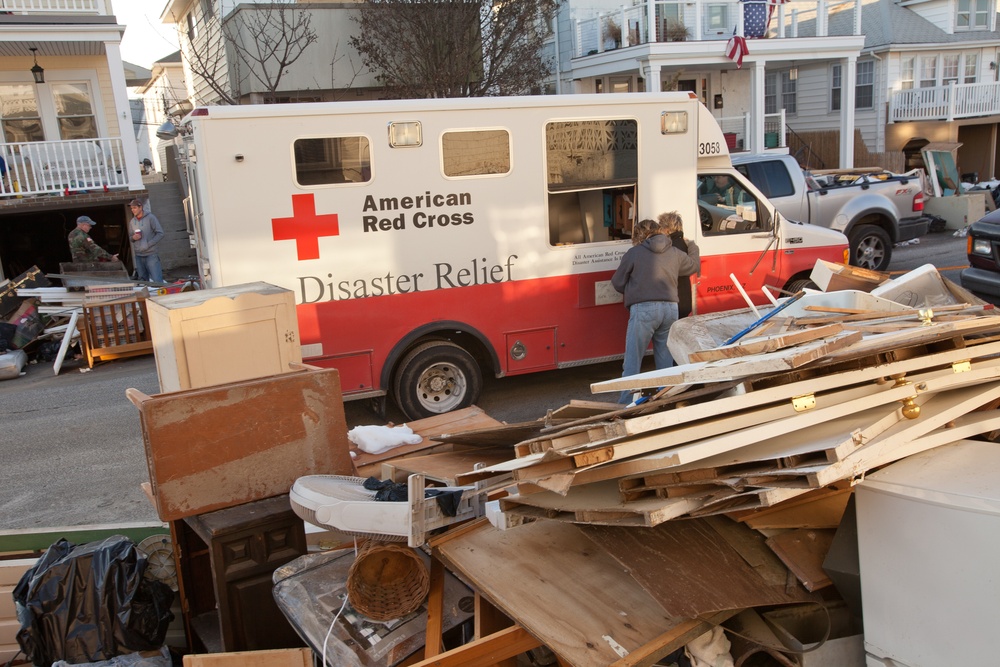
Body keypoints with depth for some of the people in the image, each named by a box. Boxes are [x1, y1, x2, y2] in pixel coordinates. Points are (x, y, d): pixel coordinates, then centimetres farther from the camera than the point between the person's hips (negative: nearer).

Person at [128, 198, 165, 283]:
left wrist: (148, 244, -14)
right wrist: (133, 238, -4)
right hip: (138, 256, 5)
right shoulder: (132, 222, 12)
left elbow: (160, 233, -7)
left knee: (157, 281, -12)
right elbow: (130, 237, 20)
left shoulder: (150, 218, -3)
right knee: (143, 280, 9)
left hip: (151, 255, -5)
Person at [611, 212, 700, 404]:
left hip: (643, 310, -4)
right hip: (670, 309, 4)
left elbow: (617, 282, 6)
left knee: (632, 361, 0)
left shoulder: (634, 253, 1)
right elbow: (695, 265, 32)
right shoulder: (676, 253, 12)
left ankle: (626, 405, -1)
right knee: (666, 361, 14)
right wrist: (693, 248, 52)